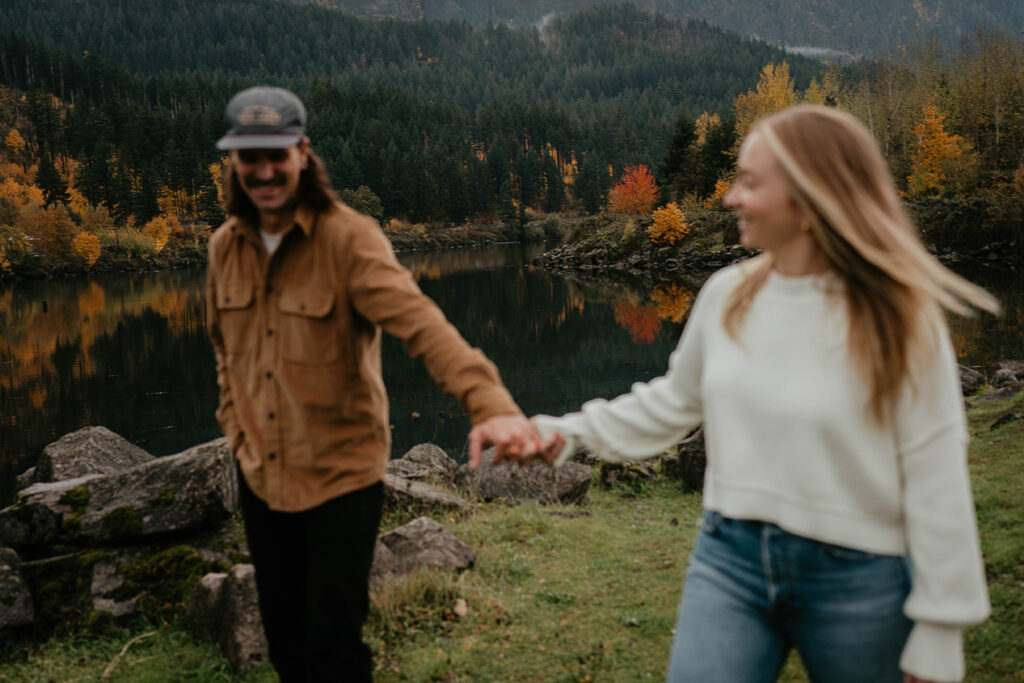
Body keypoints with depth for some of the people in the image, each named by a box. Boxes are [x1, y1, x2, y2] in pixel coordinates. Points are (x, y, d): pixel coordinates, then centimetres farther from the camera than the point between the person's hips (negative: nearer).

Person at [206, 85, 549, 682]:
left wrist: (489, 402, -48)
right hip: (261, 478, 6)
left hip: (341, 476, -5)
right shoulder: (225, 246, 1)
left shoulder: (349, 237, -18)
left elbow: (420, 322, -33)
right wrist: (239, 433, 8)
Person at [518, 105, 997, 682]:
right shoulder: (727, 295, 0)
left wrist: (938, 635, -8)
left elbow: (935, 483, -11)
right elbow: (674, 402, 15)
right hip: (730, 560, 4)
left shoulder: (896, 319, -14)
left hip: (855, 582, -3)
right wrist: (571, 433, 6)